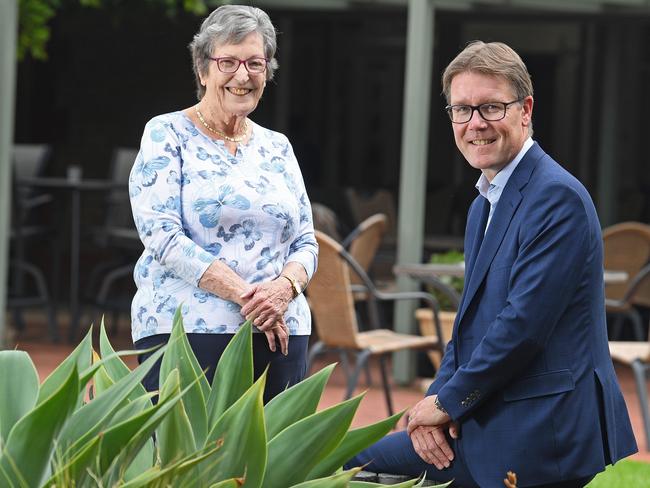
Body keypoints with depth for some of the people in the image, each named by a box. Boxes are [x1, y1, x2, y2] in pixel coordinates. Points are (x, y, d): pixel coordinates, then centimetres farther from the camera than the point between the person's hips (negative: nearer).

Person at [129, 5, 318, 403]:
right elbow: (163, 236, -8)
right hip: (187, 331, -4)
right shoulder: (167, 135, 2)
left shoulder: (277, 147, 17)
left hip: (281, 334, 5)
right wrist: (244, 294, -16)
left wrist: (284, 288, -9)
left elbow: (306, 244, 14)